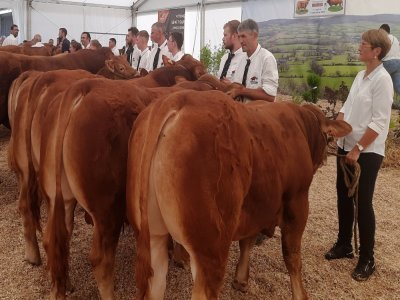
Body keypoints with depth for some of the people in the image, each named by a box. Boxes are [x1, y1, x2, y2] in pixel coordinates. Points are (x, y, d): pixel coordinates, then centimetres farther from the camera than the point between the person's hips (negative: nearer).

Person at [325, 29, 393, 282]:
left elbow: (379, 122, -18)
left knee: (362, 202, -1)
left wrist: (358, 149, -17)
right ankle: (344, 245, 31)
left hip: (367, 151, -7)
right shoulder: (361, 75, 9)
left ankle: (367, 259, 14)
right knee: (344, 196, 13)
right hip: (346, 145, 7)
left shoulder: (382, 79, -14)